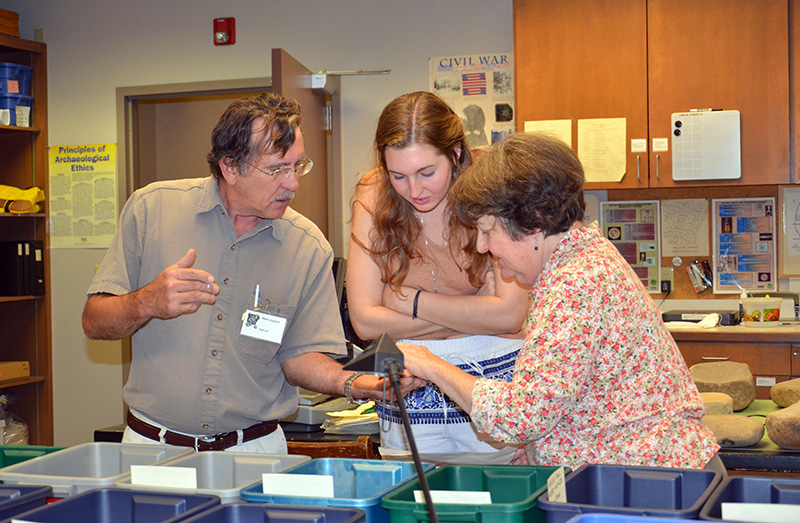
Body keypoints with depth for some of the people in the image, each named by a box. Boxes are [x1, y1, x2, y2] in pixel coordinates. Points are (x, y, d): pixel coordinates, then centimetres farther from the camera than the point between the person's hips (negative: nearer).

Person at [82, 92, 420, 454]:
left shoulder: (310, 248, -1)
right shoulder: (152, 208, -4)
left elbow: (297, 355, 3)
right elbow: (94, 322, -2)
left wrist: (355, 383, -15)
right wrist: (148, 303, -22)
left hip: (254, 450, 2)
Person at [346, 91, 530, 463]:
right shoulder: (373, 198, -7)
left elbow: (510, 315, -16)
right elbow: (365, 322, -11)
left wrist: (412, 301, -11)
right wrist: (473, 314, -14)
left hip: (495, 384, -1)